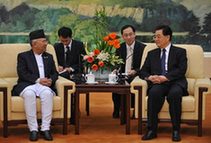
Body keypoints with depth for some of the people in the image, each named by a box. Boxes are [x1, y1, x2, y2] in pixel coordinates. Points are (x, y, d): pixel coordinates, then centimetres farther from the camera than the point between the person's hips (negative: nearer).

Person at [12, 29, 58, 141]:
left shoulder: (49, 57, 24)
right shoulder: (23, 56, 11)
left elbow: (54, 73, 17)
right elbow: (22, 73, -3)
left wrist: (51, 80, -8)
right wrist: (38, 80, -16)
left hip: (44, 85, 3)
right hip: (27, 85, -2)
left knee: (47, 93, -34)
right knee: (29, 94, -38)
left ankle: (45, 128, -32)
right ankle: (33, 129, -33)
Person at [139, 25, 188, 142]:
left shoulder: (180, 52, 13)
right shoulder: (152, 54, 24)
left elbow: (181, 70, -3)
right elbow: (143, 71, 16)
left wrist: (165, 77, -17)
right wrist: (149, 77, -8)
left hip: (175, 83, -2)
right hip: (157, 84, 2)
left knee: (174, 93, -37)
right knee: (154, 92, -34)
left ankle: (176, 130, -28)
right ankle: (152, 130, -31)